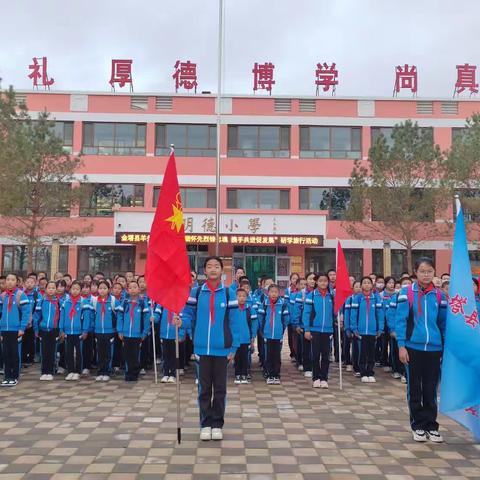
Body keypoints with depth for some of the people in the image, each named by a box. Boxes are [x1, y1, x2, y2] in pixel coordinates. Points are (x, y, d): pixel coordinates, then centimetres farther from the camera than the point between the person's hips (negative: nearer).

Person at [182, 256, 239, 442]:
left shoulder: (229, 294, -2)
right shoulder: (196, 292, 1)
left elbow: (234, 322, -2)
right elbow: (188, 314, 1)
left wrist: (234, 347, -5)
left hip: (222, 348, 0)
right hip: (202, 348, 1)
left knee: (220, 388, 10)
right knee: (204, 388, 10)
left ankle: (217, 424, 22)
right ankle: (205, 424, 22)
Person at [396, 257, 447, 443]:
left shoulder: (439, 295, 4)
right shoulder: (406, 293, -5)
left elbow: (444, 323, 9)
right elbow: (400, 320, -5)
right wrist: (401, 345, -10)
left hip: (434, 349, 2)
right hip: (413, 348, -2)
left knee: (431, 390, 10)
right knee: (415, 389, 9)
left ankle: (431, 426, 22)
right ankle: (417, 425, 21)